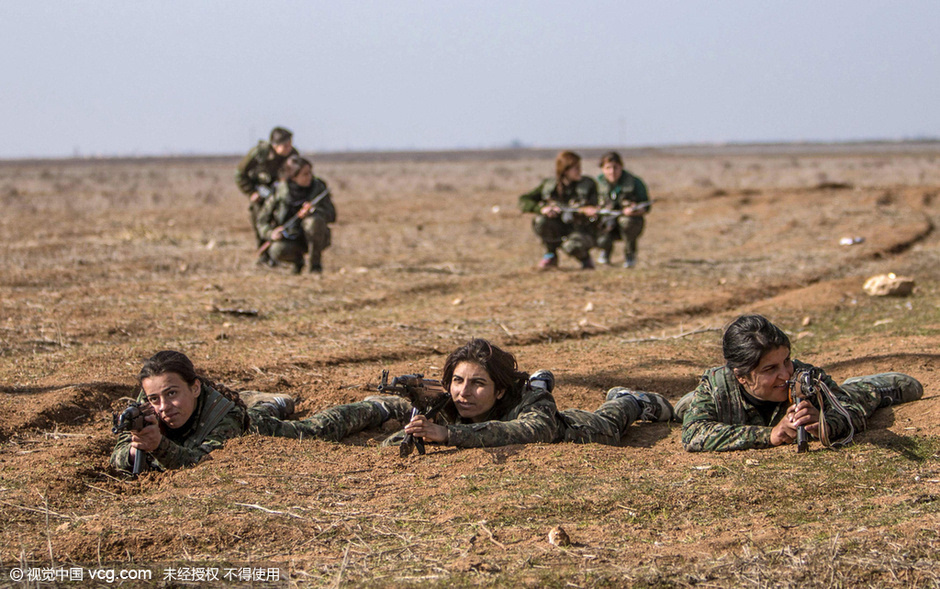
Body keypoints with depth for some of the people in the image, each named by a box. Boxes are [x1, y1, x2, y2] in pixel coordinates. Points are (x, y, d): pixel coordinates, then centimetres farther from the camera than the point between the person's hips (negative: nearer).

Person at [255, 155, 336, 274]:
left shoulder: (318, 187, -7)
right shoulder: (279, 193, -9)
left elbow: (331, 214, -14)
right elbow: (262, 220, 0)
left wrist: (312, 212, -33)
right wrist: (271, 233, -22)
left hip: (313, 237, 0)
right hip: (290, 239, 0)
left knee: (315, 220, -33)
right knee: (277, 251, -33)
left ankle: (314, 263, -15)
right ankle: (297, 259, 4)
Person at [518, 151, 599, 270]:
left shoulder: (588, 184, -9)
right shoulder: (549, 185, -5)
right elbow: (523, 201, -9)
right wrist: (541, 208, -28)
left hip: (581, 230, -2)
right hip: (559, 229, 2)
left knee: (572, 246, -37)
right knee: (540, 221, -29)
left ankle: (585, 259, 1)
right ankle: (550, 255, -4)